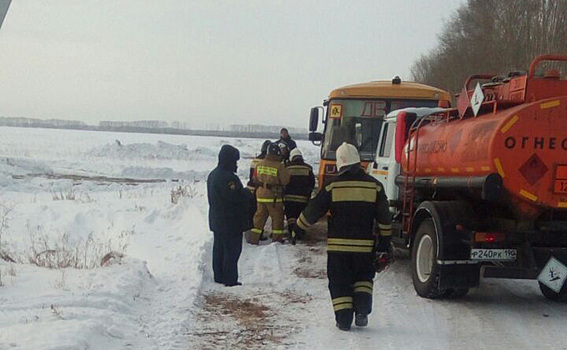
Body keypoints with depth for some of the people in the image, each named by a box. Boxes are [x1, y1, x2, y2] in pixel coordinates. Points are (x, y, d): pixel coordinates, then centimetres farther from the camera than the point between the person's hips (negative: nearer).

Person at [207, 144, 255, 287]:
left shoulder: (213, 175, 10)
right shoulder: (228, 177, -23)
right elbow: (235, 196, -25)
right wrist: (248, 194, -7)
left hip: (217, 220, 10)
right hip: (231, 222, -10)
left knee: (219, 248, 16)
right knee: (232, 250, -3)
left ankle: (219, 276, 24)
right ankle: (230, 279, -1)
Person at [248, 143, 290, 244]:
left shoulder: (260, 164, 0)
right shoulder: (279, 166, -16)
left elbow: (255, 179, 11)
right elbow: (285, 181, -12)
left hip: (261, 195, 5)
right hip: (274, 196, -5)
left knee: (260, 216, 12)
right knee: (277, 217, 9)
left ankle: (254, 238, 10)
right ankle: (277, 238, 13)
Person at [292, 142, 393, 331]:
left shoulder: (332, 186, -5)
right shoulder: (374, 186, 1)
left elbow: (313, 210, 0)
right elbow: (384, 218, 3)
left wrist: (297, 229, 14)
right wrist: (384, 244, 9)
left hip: (338, 244, -2)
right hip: (365, 244, 2)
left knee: (339, 282, 8)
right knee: (363, 278, 19)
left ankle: (344, 319, 2)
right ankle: (362, 311, 1)